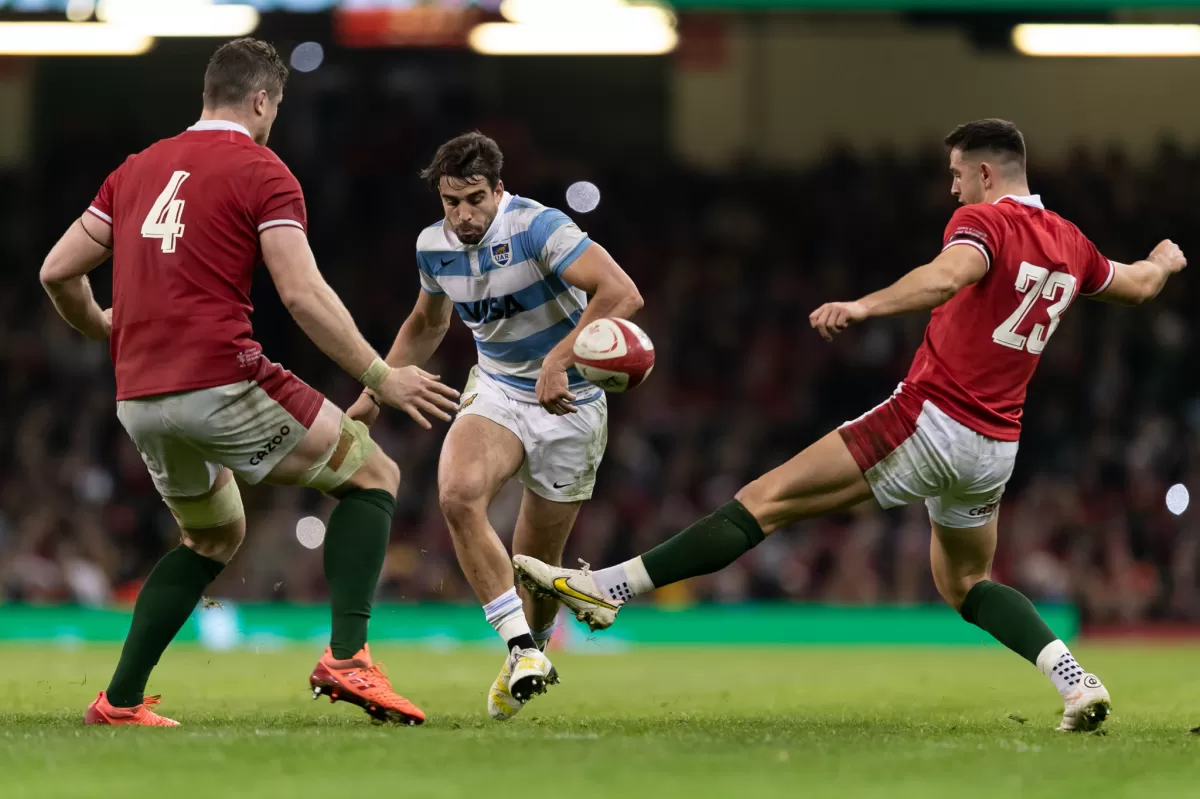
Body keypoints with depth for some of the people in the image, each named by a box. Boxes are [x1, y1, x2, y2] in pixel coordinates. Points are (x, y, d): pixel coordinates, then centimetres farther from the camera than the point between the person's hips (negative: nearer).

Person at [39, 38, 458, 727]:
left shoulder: (137, 170, 16)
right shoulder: (261, 171, -3)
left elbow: (58, 271, 16)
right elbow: (303, 293, -13)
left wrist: (100, 328, 36)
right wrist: (381, 377, -8)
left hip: (138, 401, 7)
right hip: (221, 381, -7)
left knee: (215, 538, 28)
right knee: (373, 476, 7)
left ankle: (120, 700, 19)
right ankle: (348, 657, -10)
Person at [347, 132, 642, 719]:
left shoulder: (537, 227, -22)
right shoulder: (434, 246, -2)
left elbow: (621, 293, -33)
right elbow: (426, 324, 19)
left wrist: (560, 358, -41)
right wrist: (374, 393, 15)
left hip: (570, 406, -4)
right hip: (497, 390, 4)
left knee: (538, 564, 3)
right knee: (458, 493, -28)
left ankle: (531, 649, 35)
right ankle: (521, 647, -25)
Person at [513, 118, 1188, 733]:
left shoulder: (985, 220, -11)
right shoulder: (1068, 241, 11)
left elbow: (947, 277, -33)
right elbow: (1138, 286, 31)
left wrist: (863, 307, -41)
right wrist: (1165, 262, 52)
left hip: (929, 421, -7)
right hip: (996, 448, 7)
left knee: (767, 501, -7)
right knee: (967, 585, 26)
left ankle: (609, 587, -11)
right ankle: (1076, 679, 7)